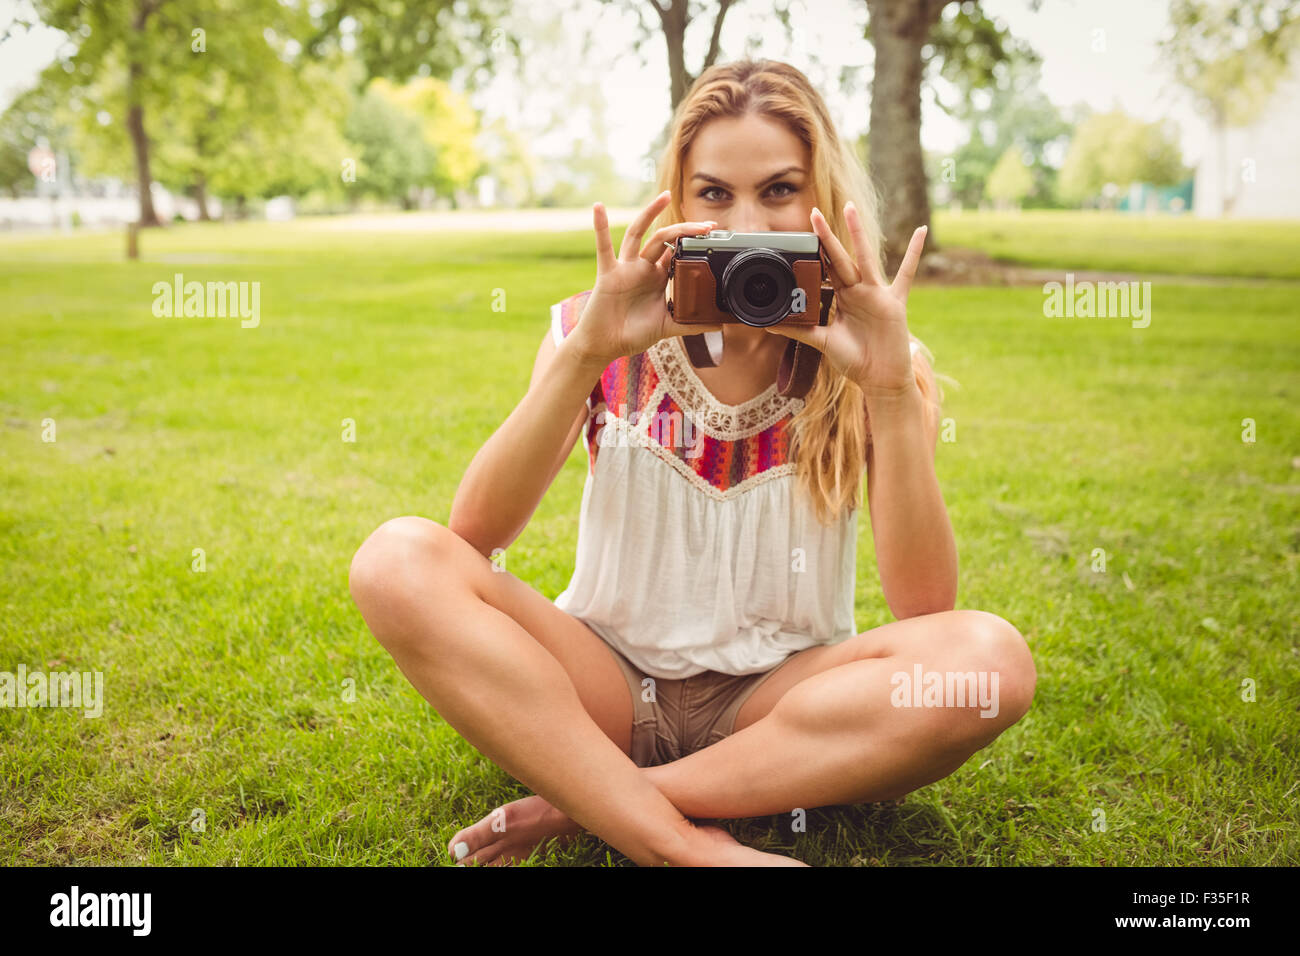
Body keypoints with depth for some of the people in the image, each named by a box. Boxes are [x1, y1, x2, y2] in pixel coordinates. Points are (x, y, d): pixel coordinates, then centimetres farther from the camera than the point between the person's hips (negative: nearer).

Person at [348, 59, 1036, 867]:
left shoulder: (863, 356, -5)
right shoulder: (609, 335, -4)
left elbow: (926, 610, -16)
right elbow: (473, 536, -16)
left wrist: (893, 390, -26)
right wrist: (584, 355, -27)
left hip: (780, 700, 0)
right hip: (605, 689, 1)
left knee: (992, 660, -29)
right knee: (400, 561, -23)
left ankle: (581, 806, -21)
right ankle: (692, 847, -27)